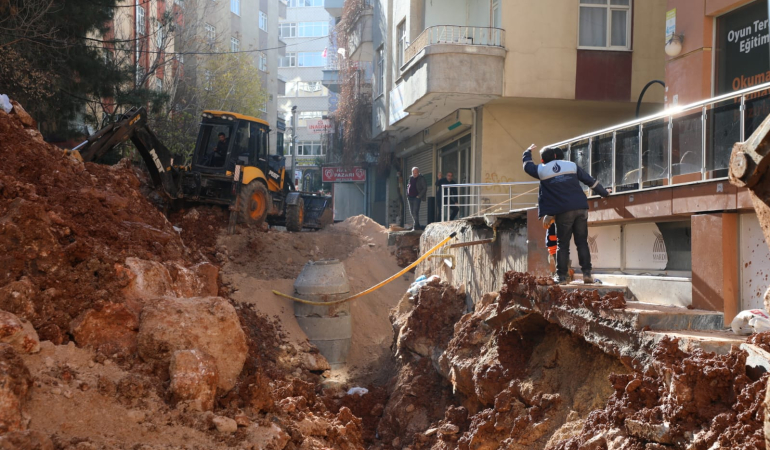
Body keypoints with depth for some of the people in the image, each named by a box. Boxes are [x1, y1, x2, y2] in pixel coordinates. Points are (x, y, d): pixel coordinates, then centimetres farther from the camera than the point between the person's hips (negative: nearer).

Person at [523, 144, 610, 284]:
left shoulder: (542, 170, 5)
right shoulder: (571, 165, 11)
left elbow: (527, 166, 24)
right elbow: (590, 180, 13)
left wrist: (528, 152, 42)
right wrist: (604, 193, 23)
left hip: (563, 212, -3)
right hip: (581, 209, 3)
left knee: (562, 245, 5)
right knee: (582, 242, 8)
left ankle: (562, 276, 4)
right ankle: (587, 273, 2)